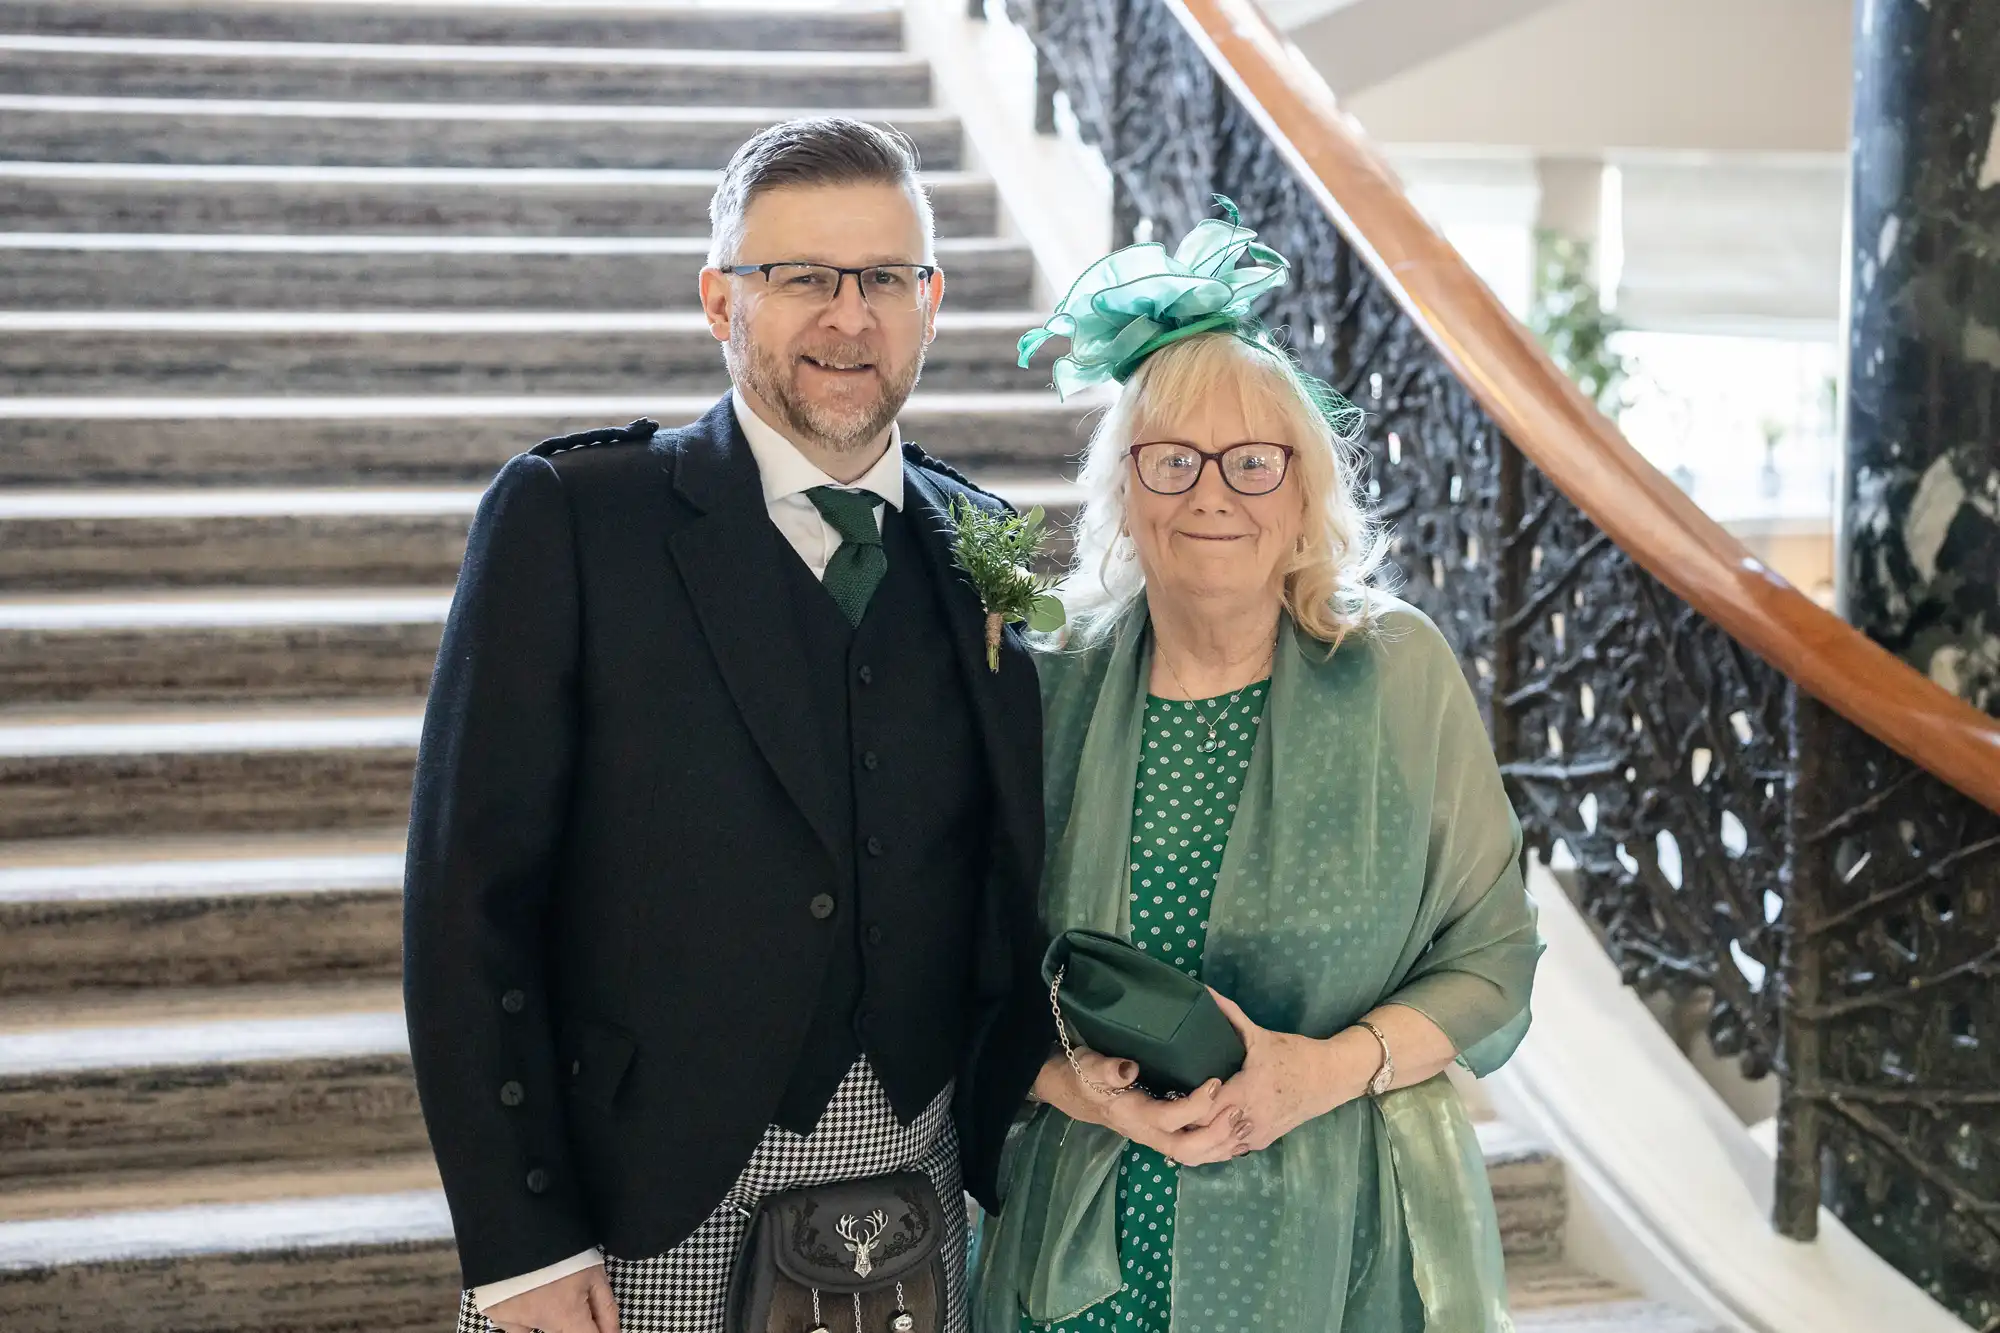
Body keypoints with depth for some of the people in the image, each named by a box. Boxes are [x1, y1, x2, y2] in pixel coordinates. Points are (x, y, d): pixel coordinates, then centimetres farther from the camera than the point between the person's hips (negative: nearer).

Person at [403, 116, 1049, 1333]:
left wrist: (1009, 1148, 1)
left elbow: (1007, 889, 10)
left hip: (915, 1211, 4)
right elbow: (470, 899, -9)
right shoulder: (567, 517, -8)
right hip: (646, 1228, -3)